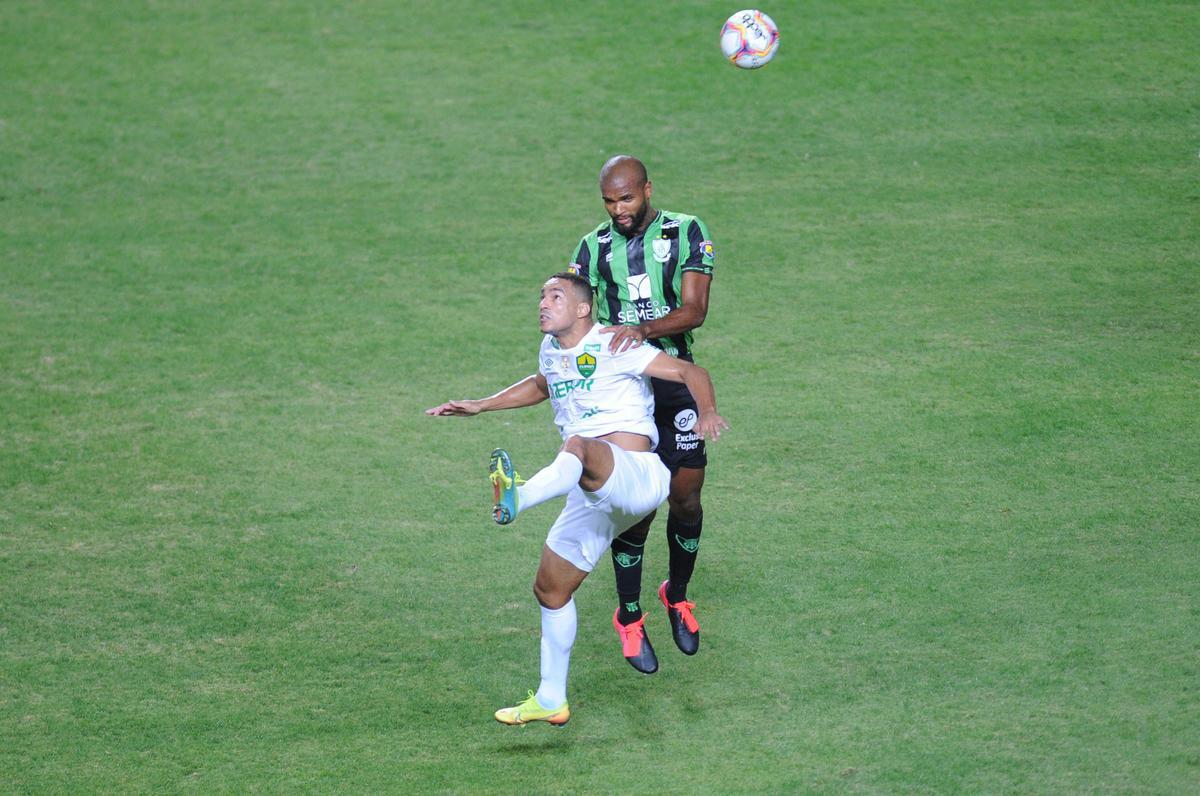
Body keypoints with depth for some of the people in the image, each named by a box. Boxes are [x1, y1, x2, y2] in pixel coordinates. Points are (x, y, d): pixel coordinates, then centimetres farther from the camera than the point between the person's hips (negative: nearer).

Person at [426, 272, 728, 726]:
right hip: (593, 499, 9)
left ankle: (517, 500, -70)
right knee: (550, 588, 10)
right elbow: (541, 385, 42)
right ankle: (550, 701, 22)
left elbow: (692, 373, -6)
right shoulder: (551, 349, 17)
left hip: (638, 477, -9)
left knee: (579, 447, -39)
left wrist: (708, 414, -25)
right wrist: (479, 407, 36)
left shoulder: (612, 347, -6)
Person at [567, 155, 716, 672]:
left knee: (685, 498, 2)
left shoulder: (687, 233, -2)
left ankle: (677, 594, 28)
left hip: (676, 384, 0)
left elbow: (694, 310, -12)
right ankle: (629, 616, 12)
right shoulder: (593, 248, 3)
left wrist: (643, 329, -29)